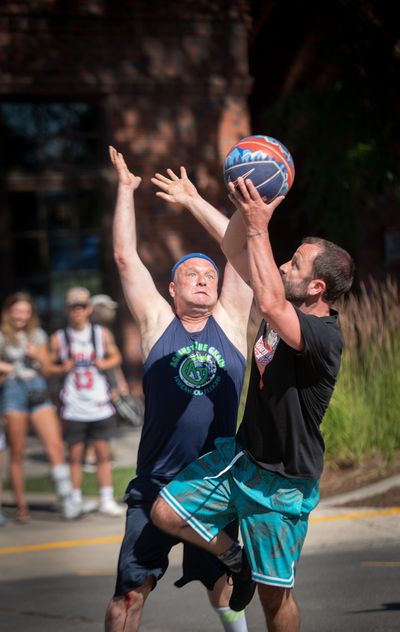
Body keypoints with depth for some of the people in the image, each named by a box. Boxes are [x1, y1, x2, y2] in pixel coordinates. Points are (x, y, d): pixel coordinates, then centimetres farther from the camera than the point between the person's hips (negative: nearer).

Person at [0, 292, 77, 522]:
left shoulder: (37, 335, 14)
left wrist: (37, 354, -3)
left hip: (38, 390, 2)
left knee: (55, 446, -10)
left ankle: (67, 501, -12)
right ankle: (21, 507, 7)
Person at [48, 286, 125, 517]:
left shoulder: (102, 334, 5)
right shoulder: (59, 338, 1)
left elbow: (116, 357, 16)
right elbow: (49, 366, 6)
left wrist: (105, 363, -5)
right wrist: (63, 369, -14)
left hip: (100, 405, 1)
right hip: (73, 409, -1)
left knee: (103, 453, 2)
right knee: (75, 455, 1)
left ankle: (107, 500, 7)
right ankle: (76, 501, 9)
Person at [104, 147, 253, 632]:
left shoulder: (229, 322, 7)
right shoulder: (157, 322, 3)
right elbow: (125, 256, 1)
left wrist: (193, 202, 8)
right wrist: (125, 190, 4)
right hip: (156, 486, -2)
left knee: (222, 585, 16)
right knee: (130, 593, -6)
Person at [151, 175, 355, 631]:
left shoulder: (324, 337, -26)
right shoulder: (290, 304, -1)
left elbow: (269, 305, -45)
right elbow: (234, 251, 5)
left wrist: (258, 227, -38)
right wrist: (246, 210, -15)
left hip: (283, 482, -7)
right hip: (241, 454, 8)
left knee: (273, 592, 2)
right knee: (166, 513, -2)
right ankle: (234, 559, 21)